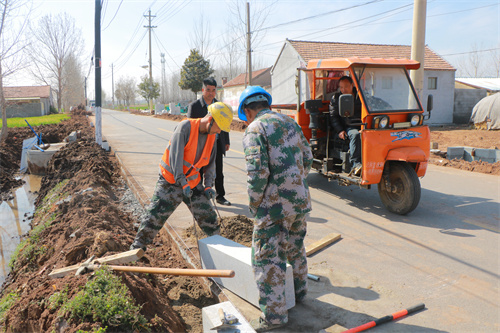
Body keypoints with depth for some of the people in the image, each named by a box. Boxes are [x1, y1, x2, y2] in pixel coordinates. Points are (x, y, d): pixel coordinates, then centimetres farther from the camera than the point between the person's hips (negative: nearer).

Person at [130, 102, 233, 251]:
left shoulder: (212, 137, 1)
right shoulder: (185, 127, -19)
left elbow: (210, 163, 9)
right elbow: (175, 155, -25)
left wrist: (208, 186, -4)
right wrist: (182, 183, -29)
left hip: (193, 183, 5)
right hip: (170, 182, -5)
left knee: (208, 216, 8)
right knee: (154, 217, -1)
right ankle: (137, 247, 16)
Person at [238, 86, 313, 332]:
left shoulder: (255, 129, -10)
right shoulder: (290, 123, 13)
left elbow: (257, 171, -20)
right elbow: (307, 159, 15)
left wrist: (254, 204, -8)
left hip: (274, 204, -8)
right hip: (300, 200, 8)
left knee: (267, 258, 3)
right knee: (295, 248, 26)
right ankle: (299, 291, 44)